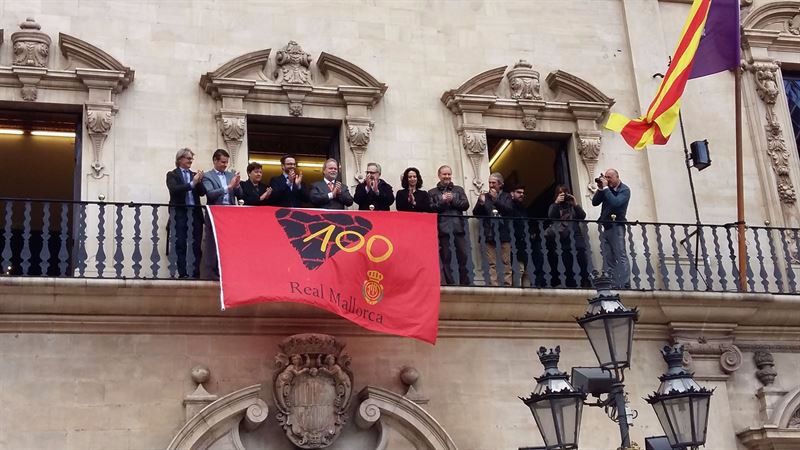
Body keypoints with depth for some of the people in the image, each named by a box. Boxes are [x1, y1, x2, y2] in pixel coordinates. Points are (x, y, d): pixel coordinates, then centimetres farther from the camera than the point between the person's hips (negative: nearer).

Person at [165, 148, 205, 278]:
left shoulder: (195, 175, 17)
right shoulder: (172, 175, 6)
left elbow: (202, 192, 9)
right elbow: (174, 190, -12)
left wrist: (199, 182, -10)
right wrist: (192, 183, -18)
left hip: (195, 213, 4)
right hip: (180, 213, -4)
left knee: (197, 245, 0)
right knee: (181, 245, -2)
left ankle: (196, 273, 2)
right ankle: (183, 274, -1)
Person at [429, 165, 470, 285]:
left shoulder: (459, 190, 18)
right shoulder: (432, 192, 13)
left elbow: (466, 205, 5)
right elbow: (430, 208, -1)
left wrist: (452, 200, -6)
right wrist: (442, 201, -10)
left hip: (458, 227, 1)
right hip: (442, 228, -1)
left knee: (462, 255, -3)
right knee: (446, 258, -2)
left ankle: (465, 283, 2)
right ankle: (450, 283, 2)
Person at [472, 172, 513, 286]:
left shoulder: (506, 196, 9)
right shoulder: (484, 196, 12)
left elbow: (509, 210, -8)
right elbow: (475, 213, 5)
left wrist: (496, 200, -18)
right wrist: (481, 203, -13)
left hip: (503, 234, -1)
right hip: (489, 234, 1)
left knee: (506, 262, -1)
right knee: (492, 264, -1)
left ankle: (508, 284, 1)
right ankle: (493, 285, -1)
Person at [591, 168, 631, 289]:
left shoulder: (624, 190, -2)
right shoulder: (607, 189, 14)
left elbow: (615, 202, -19)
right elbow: (595, 202, 9)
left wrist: (605, 188, -14)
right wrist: (600, 189, -2)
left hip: (616, 227, -6)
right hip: (605, 227, 6)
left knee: (621, 257, -9)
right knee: (608, 259, 2)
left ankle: (624, 286, -13)